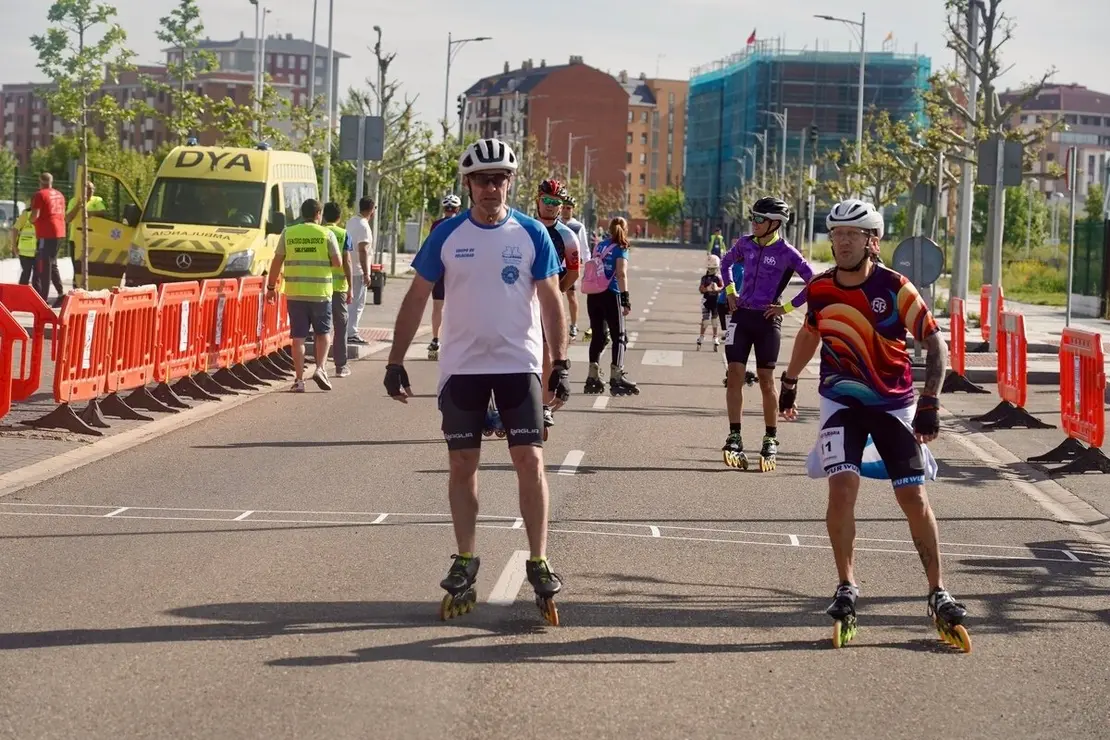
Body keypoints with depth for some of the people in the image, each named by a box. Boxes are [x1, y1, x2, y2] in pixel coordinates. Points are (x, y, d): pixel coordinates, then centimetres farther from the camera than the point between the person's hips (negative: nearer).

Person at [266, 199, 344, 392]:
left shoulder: (288, 233, 3)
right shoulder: (326, 235, -2)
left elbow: (277, 262, 3)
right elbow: (338, 263, -4)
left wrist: (271, 286, 12)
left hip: (295, 293, 1)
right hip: (320, 293, -1)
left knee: (298, 336, 5)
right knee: (323, 332, 16)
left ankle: (299, 379, 3)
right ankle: (321, 368, -1)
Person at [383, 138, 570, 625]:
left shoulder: (531, 234, -1)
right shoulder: (447, 235, 0)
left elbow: (551, 301, 2)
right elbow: (416, 298, 5)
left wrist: (561, 364, -5)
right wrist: (395, 362, 1)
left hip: (519, 365, -1)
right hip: (461, 366, 1)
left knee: (530, 461, -7)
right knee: (462, 465, 5)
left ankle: (538, 563, -1)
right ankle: (465, 562, 16)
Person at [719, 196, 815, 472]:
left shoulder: (786, 252, -9)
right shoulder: (746, 244, 4)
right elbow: (726, 262, 25)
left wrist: (787, 307, -9)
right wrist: (730, 291, 13)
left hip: (767, 319, -4)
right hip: (742, 315, 4)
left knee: (766, 380, 2)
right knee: (735, 374, -4)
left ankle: (771, 441, 13)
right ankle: (734, 437, -2)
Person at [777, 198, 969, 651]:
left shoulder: (895, 288, -15)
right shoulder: (820, 289, -4)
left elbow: (935, 345, -12)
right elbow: (810, 333, 17)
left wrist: (930, 404, -21)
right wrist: (789, 382, 28)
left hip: (894, 404, -1)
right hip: (842, 402, 2)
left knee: (914, 498, -3)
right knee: (842, 485, -17)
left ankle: (938, 595, 8)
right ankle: (846, 587, -2)